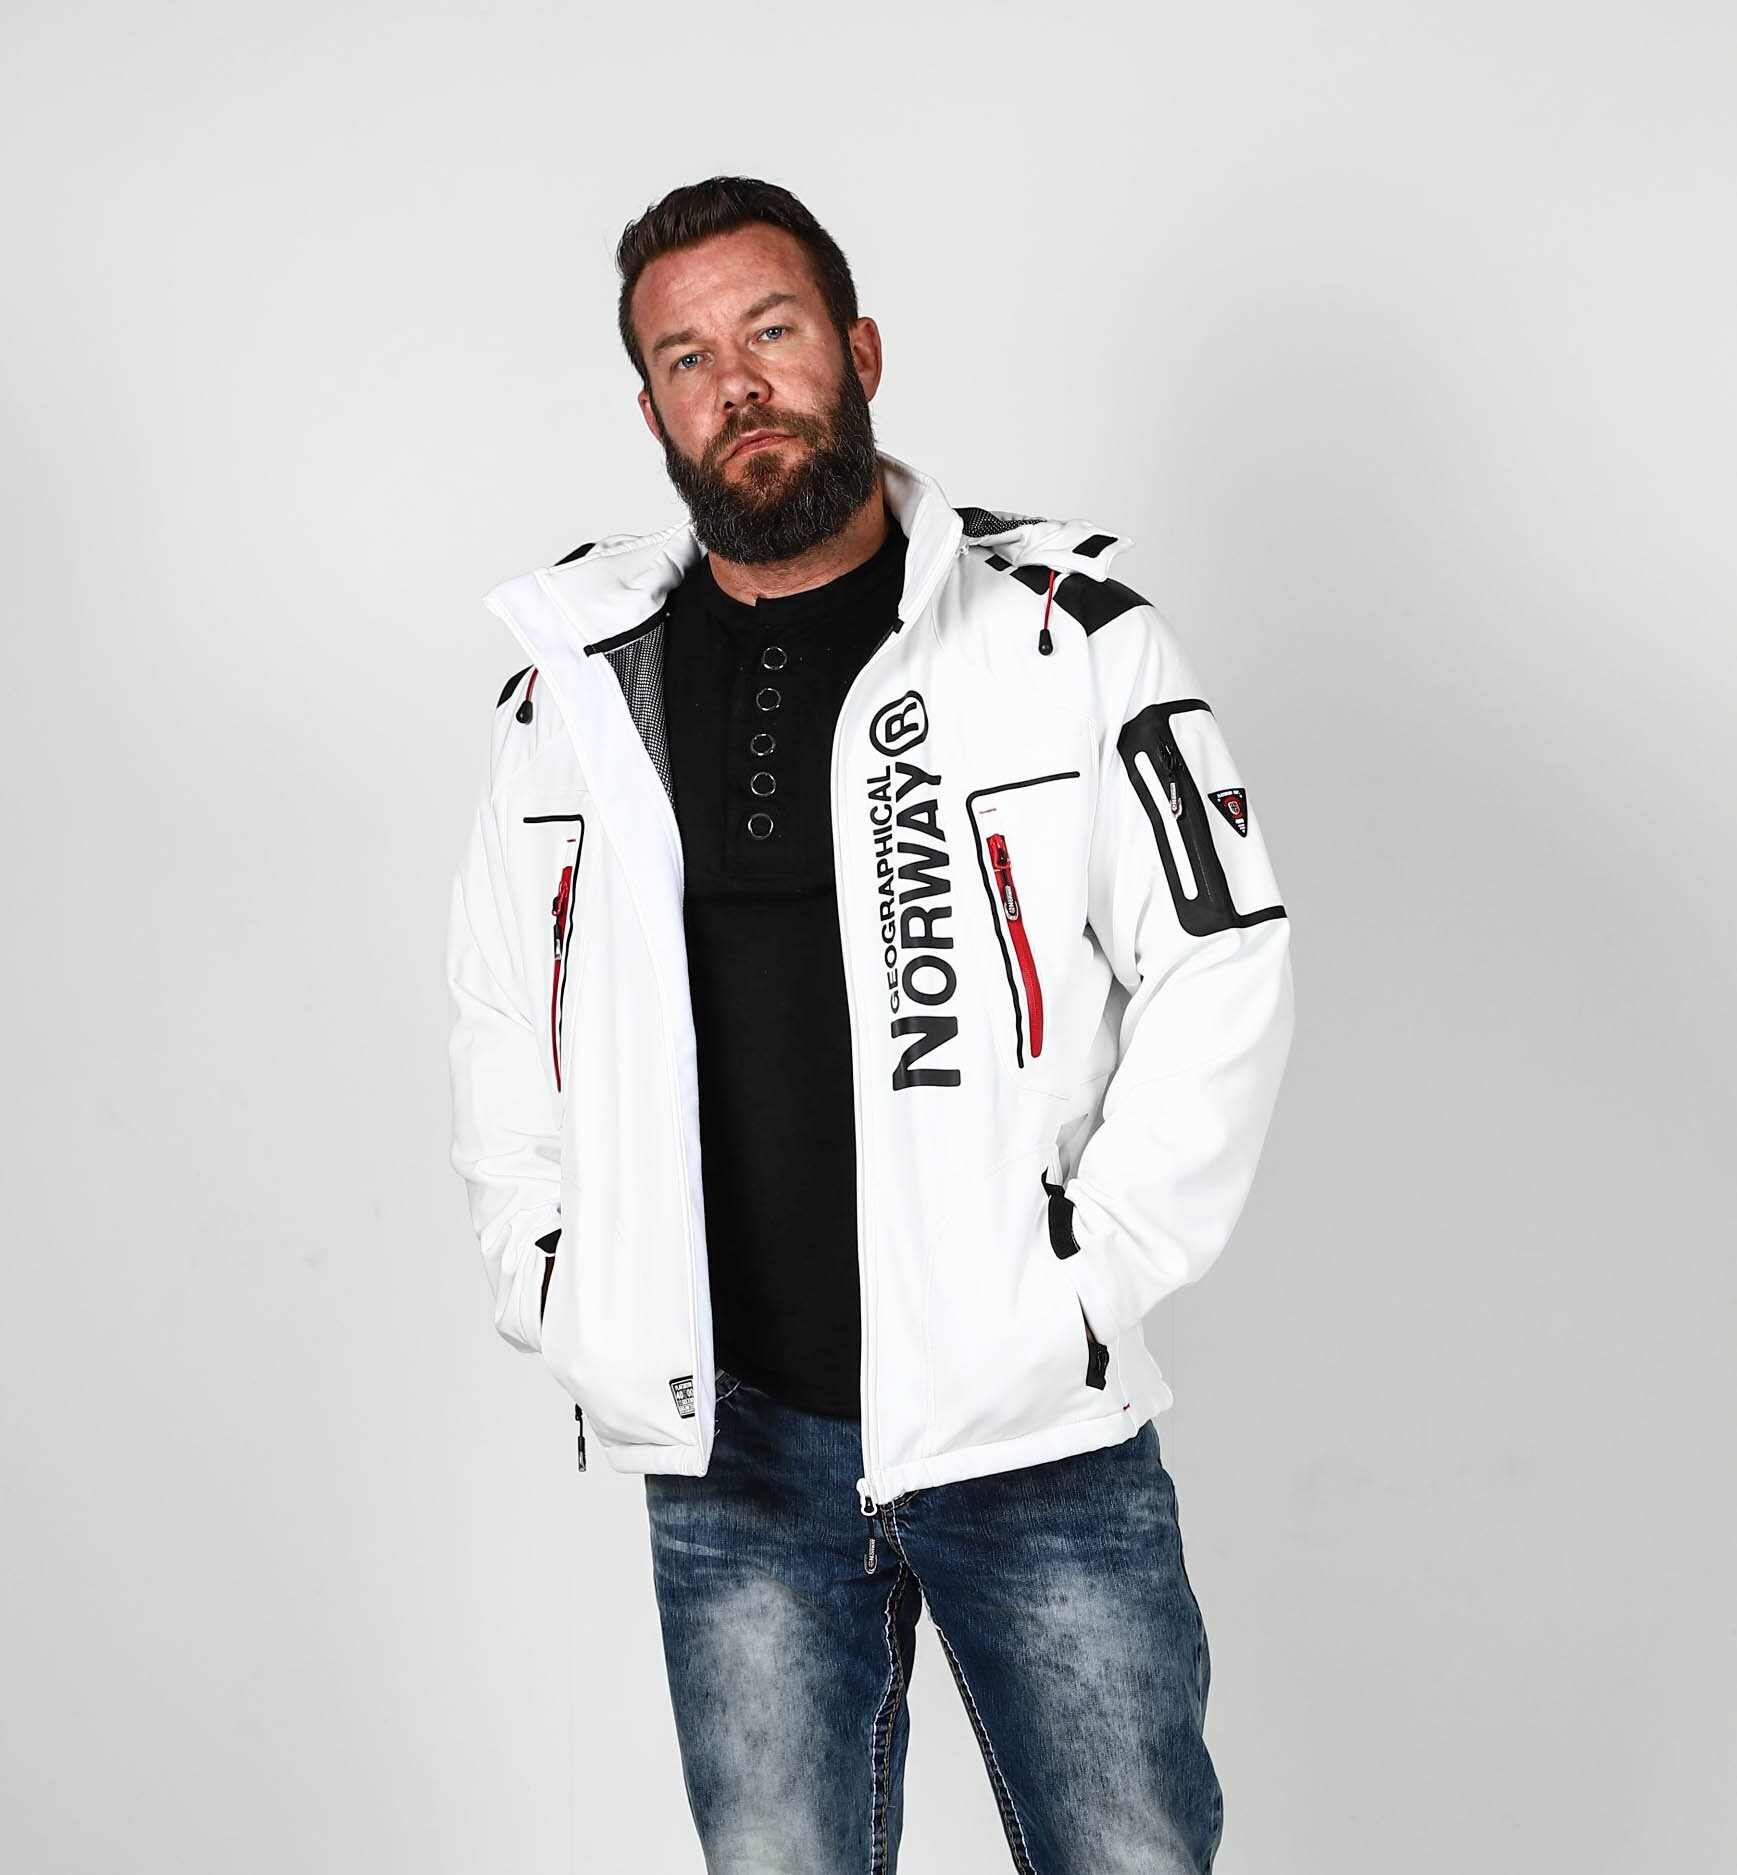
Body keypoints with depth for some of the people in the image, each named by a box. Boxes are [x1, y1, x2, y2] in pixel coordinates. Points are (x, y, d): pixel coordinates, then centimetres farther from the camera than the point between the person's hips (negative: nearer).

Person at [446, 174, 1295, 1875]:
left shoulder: (1065, 636, -3)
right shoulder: (577, 682, 6)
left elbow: (1224, 971, -4)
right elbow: (499, 1020, 15)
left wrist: (1082, 1286, -8)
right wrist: (562, 1303, 5)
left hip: (1034, 1432, -2)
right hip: (726, 1443, 2)